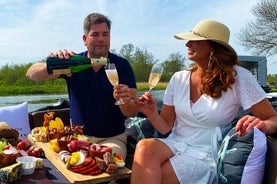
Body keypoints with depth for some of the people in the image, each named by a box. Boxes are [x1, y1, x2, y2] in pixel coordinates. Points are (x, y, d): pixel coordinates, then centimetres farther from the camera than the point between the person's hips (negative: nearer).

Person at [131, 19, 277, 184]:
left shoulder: (237, 77, -7)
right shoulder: (179, 78, 4)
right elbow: (166, 127, 5)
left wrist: (264, 125, -29)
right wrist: (152, 114, -17)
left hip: (207, 154, -4)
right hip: (175, 144, 4)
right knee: (145, 147, -30)